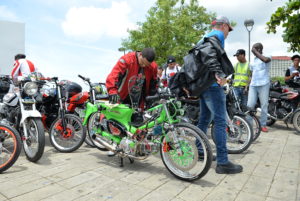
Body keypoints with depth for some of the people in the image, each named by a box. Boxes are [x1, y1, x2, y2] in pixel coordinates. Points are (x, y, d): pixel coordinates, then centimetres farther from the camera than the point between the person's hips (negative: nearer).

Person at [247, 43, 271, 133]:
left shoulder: (267, 57, 2)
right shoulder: (253, 60, 20)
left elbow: (265, 60, -25)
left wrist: (255, 51, -15)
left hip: (264, 85, -4)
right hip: (253, 85, 4)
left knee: (264, 105, 1)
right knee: (250, 105, -5)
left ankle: (263, 124, 10)